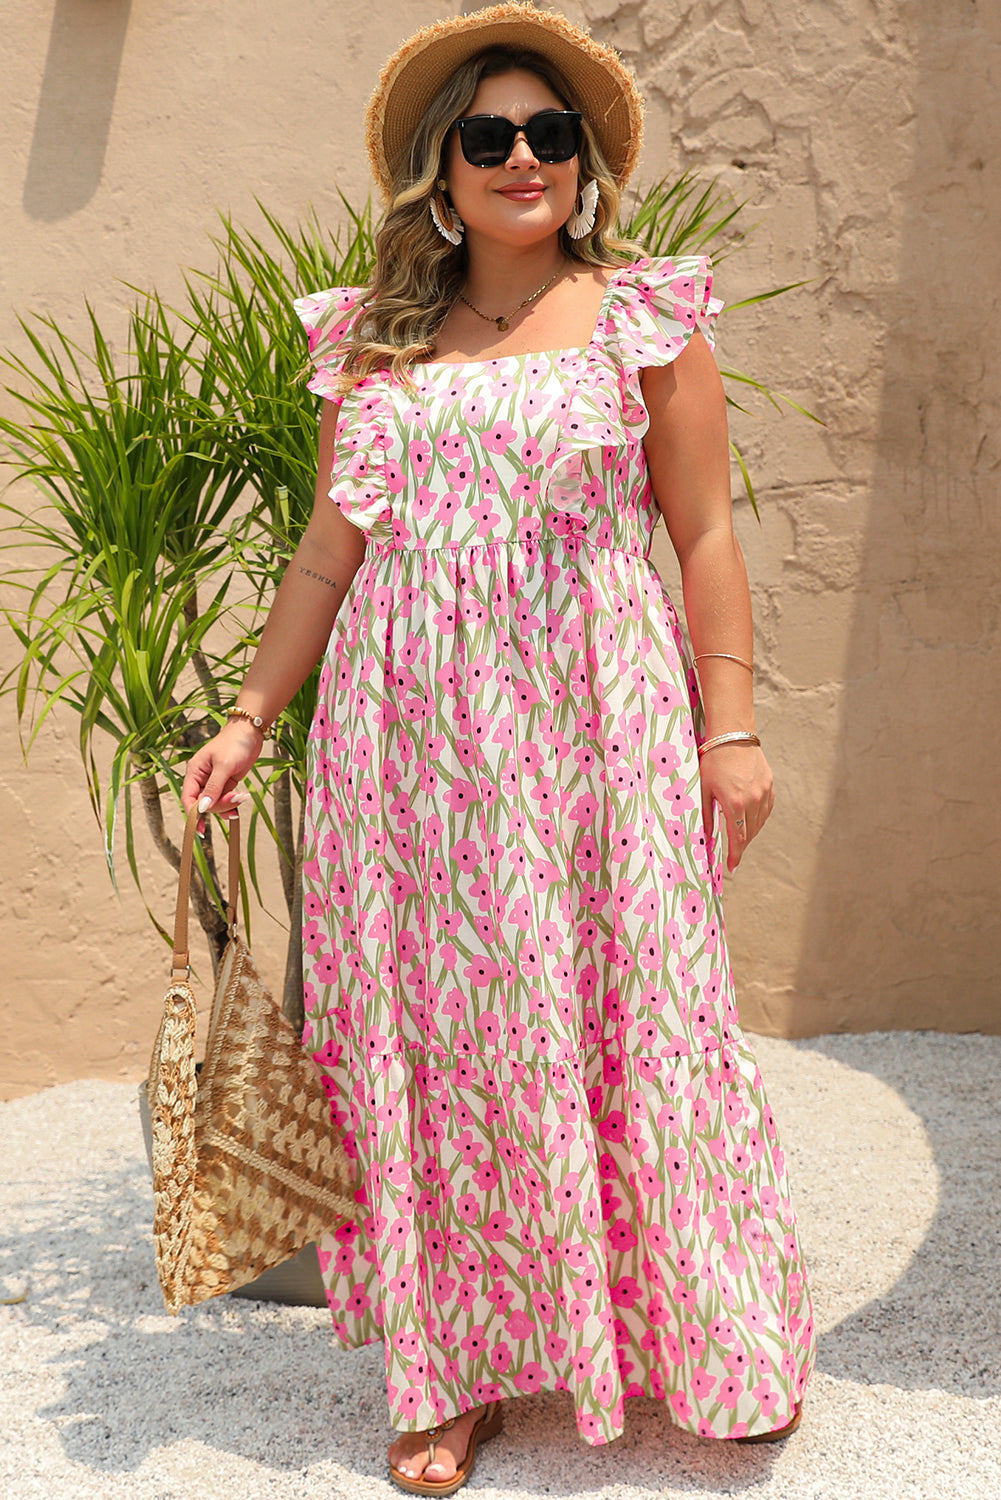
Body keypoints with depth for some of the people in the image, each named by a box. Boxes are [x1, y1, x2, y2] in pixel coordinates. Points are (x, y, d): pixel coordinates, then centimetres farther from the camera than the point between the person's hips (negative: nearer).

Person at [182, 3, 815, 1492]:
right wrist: (249, 717, 10)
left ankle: (718, 1344, 23)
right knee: (437, 1031, 5)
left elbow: (705, 538, 2)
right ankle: (465, 1366, 20)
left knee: (626, 1017, 2)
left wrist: (732, 728, -5)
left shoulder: (644, 318, 5)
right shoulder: (377, 340, 12)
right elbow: (329, 553, 14)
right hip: (410, 736, 3)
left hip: (594, 732, -2)